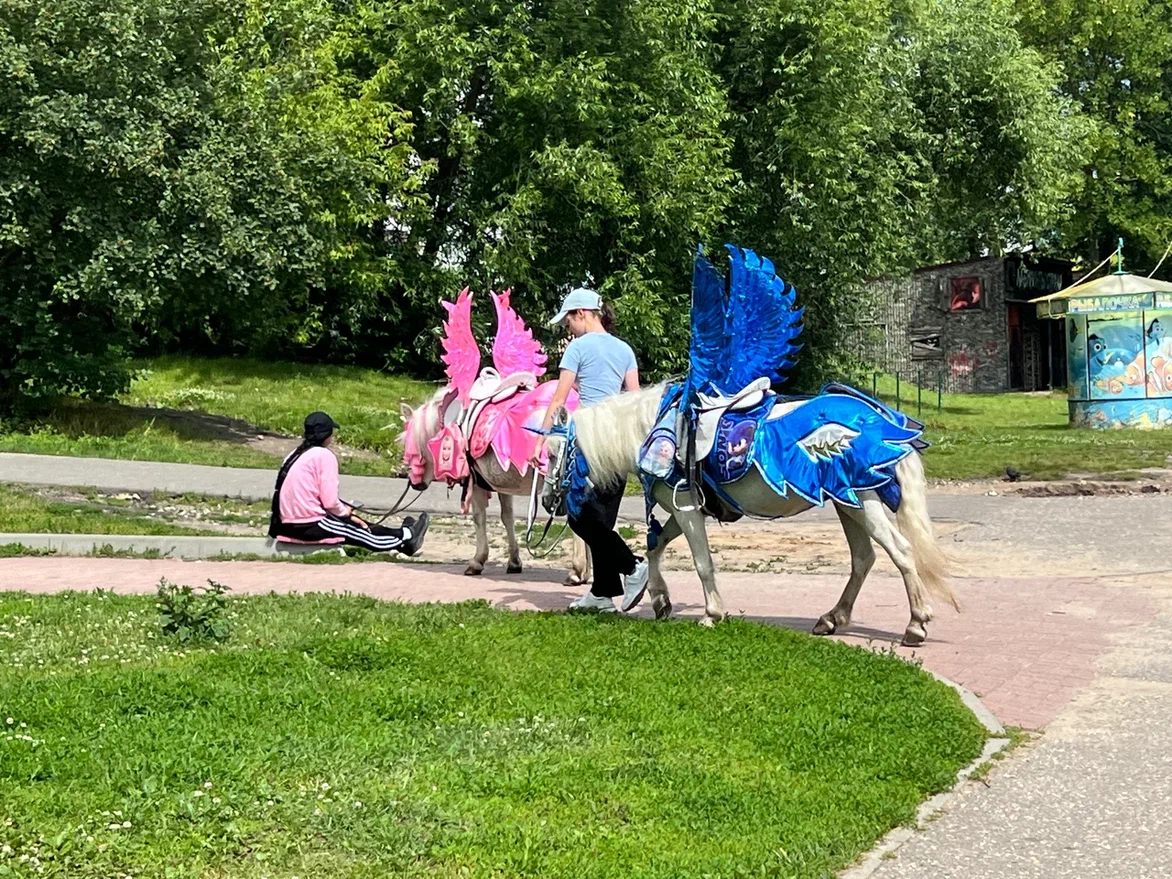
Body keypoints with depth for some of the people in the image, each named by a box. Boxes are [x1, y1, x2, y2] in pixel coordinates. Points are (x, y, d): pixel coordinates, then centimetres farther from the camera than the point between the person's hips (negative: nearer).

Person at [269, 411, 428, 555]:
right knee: (361, 534, 12)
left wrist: (344, 512, 13)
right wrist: (345, 512, 6)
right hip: (309, 525, -8)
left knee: (354, 523, 21)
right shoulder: (324, 455, -12)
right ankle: (405, 537, 28)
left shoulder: (296, 454, 12)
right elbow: (330, 501, -16)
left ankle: (401, 534, 33)